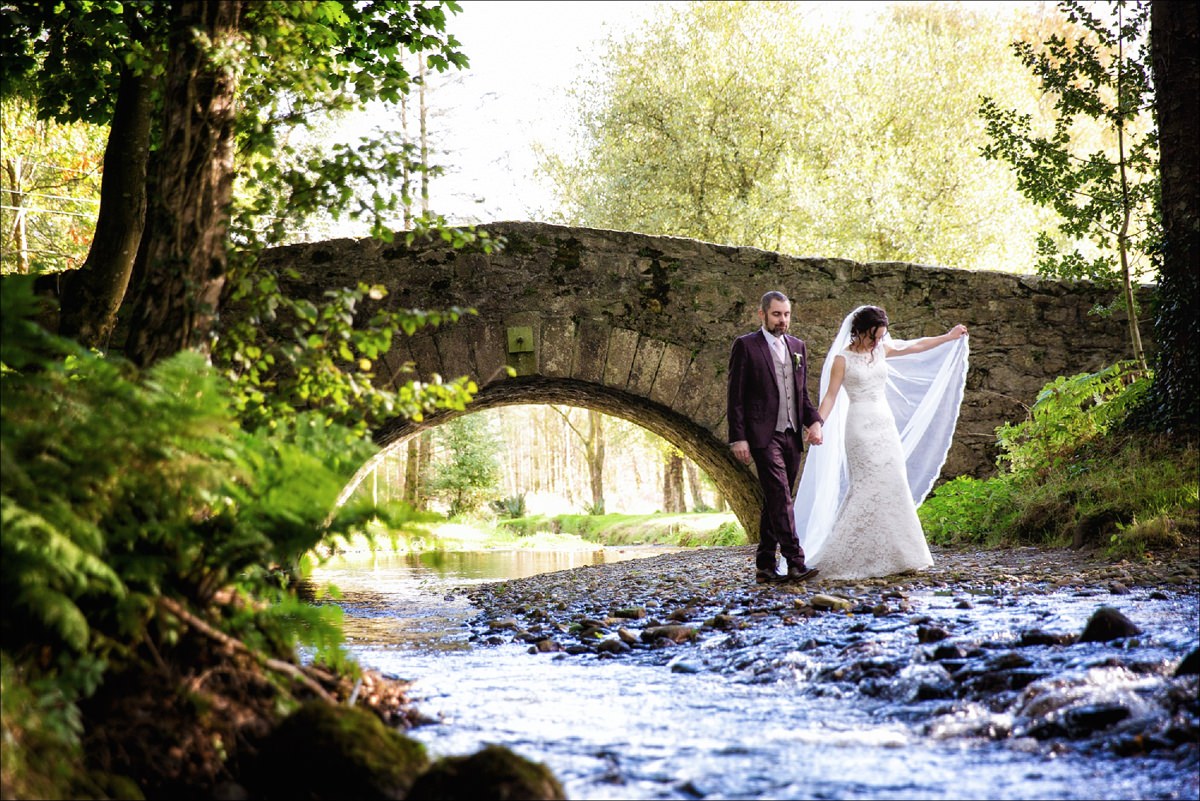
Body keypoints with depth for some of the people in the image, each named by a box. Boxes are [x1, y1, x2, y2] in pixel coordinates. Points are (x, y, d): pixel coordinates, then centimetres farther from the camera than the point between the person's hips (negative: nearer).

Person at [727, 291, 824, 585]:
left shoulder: (798, 347, 15)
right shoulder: (745, 345, -2)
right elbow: (735, 396, -4)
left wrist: (814, 421, 2)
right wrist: (738, 438, -11)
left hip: (792, 436, 6)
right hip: (763, 436, -6)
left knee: (776, 502, 9)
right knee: (780, 496, -16)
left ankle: (765, 566, 15)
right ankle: (794, 562, -21)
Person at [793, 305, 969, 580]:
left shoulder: (882, 350, 11)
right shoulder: (842, 359, -6)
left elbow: (916, 347, 24)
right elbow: (830, 396, -8)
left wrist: (948, 337, 31)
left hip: (886, 425, 7)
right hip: (861, 427, -7)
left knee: (893, 487, 3)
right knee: (868, 487, -13)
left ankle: (893, 556, 9)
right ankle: (840, 557, -9)